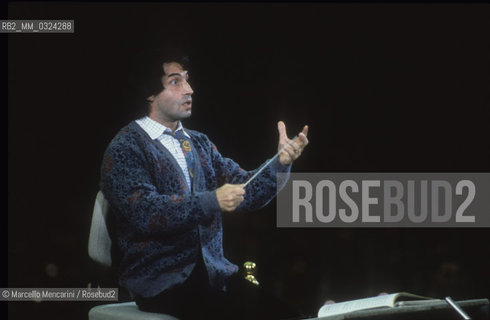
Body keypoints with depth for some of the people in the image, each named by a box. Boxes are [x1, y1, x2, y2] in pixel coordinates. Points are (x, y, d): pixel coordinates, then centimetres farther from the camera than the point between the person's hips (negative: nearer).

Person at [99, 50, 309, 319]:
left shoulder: (199, 143, 18)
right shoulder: (125, 149, -3)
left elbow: (246, 191, 10)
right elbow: (144, 210, -18)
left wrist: (280, 163, -8)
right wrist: (211, 201, -28)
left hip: (213, 271, 6)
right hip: (160, 281, -5)